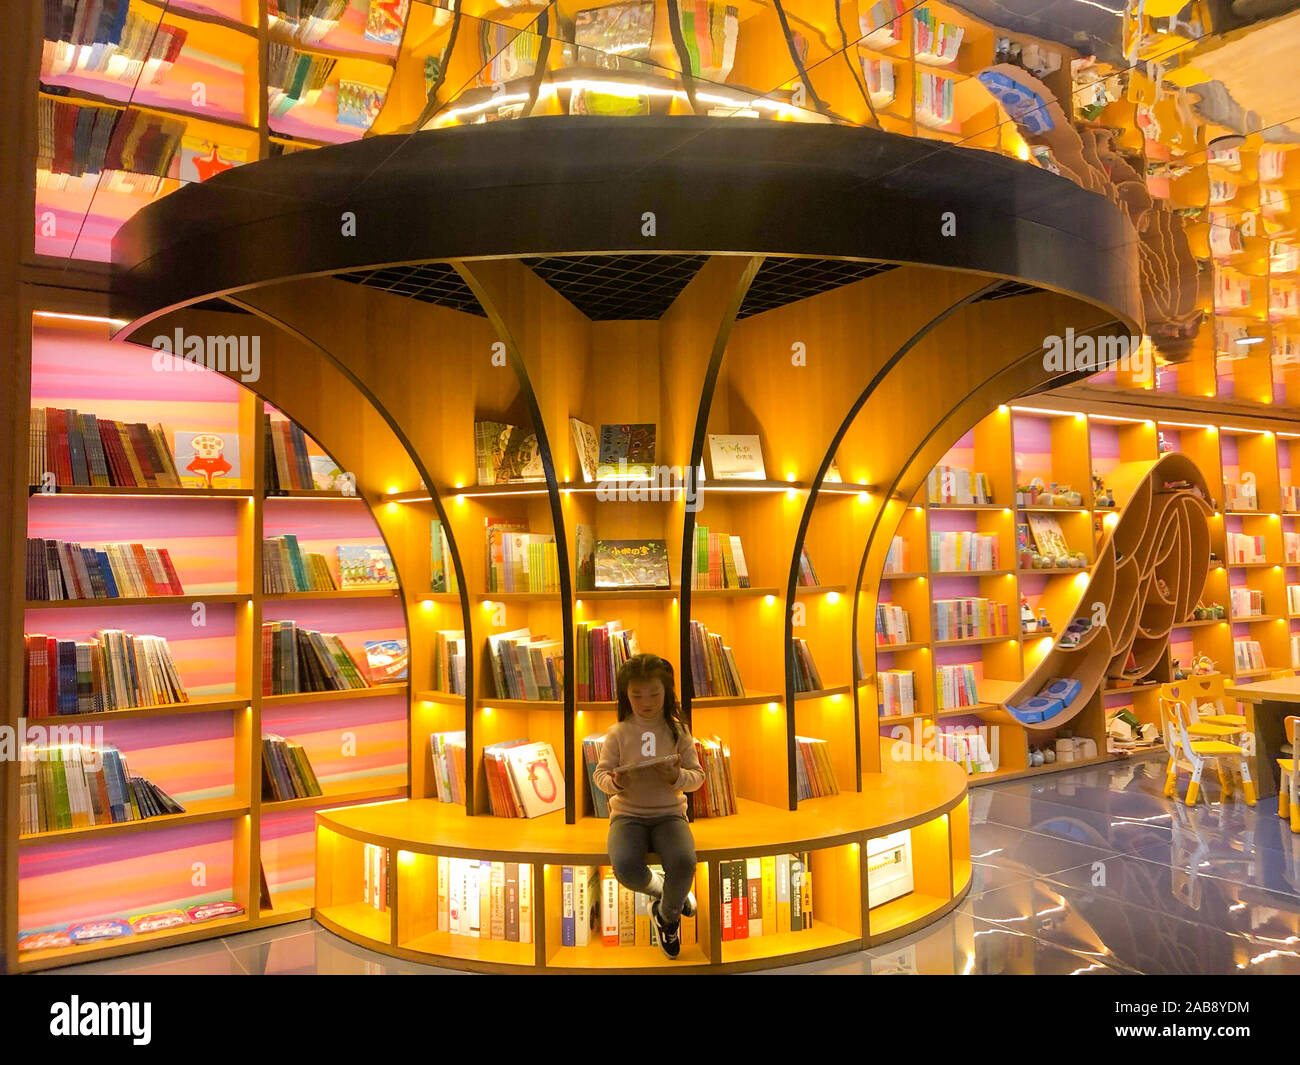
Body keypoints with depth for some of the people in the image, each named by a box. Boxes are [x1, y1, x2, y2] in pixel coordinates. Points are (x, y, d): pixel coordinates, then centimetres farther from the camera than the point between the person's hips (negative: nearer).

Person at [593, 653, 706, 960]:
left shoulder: (678, 731, 1)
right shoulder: (618, 733, -1)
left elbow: (697, 776, 2)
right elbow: (600, 773, 2)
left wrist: (677, 776, -20)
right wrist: (614, 782, -20)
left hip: (669, 813, 1)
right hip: (627, 814, 0)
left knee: (684, 862, -30)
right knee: (625, 868, -31)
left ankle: (668, 915, 7)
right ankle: (664, 891, 8)